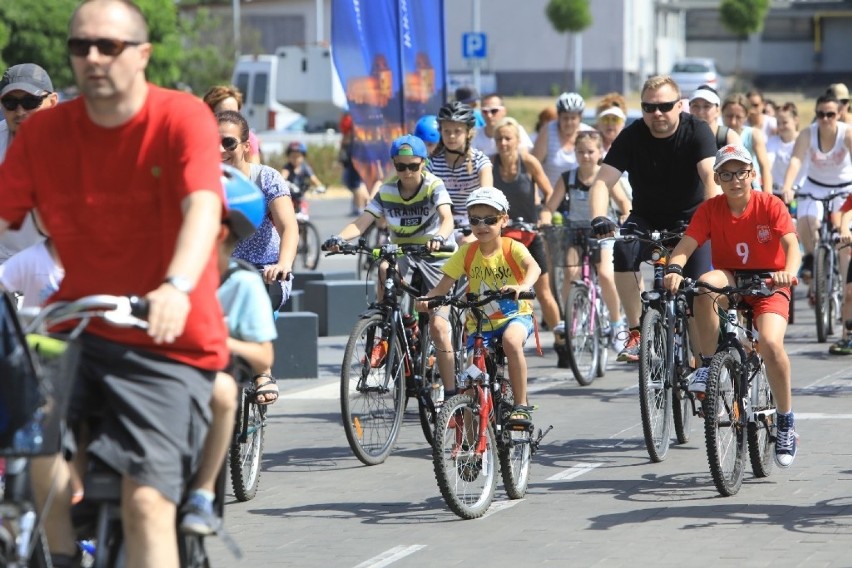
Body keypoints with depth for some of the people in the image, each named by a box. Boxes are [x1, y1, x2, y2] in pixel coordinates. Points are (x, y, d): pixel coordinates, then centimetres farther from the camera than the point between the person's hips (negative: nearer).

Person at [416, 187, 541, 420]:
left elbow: (533, 267, -32)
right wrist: (426, 298, -32)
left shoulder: (512, 248, -12)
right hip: (479, 323, 3)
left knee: (511, 341, -36)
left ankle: (521, 405, -24)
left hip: (515, 315, -3)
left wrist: (522, 286, -54)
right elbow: (444, 285, -10)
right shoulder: (466, 252, -5)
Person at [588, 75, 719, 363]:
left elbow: (711, 178, -29)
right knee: (623, 250, -30)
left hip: (690, 218, -1)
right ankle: (636, 334, -22)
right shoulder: (632, 136, -12)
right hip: (647, 218, 1)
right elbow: (602, 182, -20)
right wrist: (598, 217, -40)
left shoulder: (697, 131, -16)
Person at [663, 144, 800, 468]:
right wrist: (674, 270, -38)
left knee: (771, 343, -28)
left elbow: (792, 244, -21)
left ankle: (786, 423, -11)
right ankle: (707, 367, -22)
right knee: (705, 284, -34)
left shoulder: (770, 205, -9)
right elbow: (686, 245, -16)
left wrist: (789, 272, -43)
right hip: (730, 281, 2)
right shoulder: (710, 210, -4)